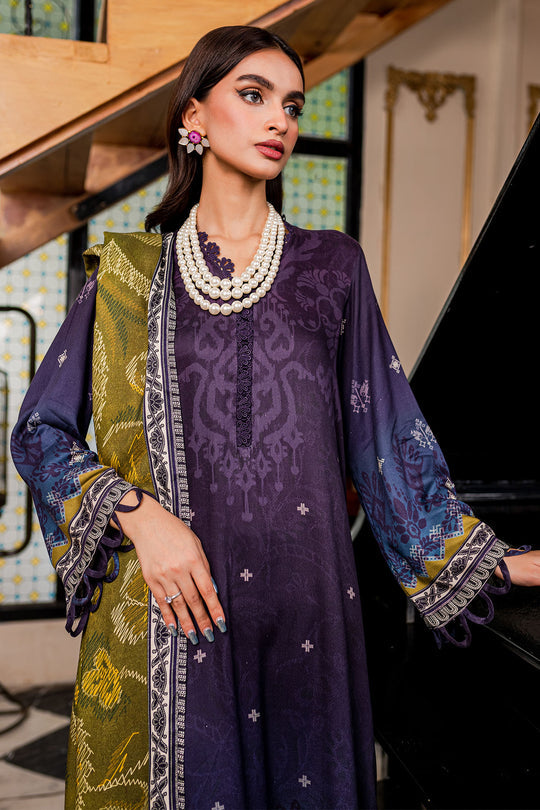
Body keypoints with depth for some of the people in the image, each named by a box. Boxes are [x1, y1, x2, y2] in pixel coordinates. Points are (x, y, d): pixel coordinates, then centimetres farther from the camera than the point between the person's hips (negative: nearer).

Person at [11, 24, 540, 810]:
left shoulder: (331, 265, 8)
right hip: (171, 609, -1)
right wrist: (139, 514, -11)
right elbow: (39, 431, 5)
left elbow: (386, 433, 7)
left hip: (304, 604, 1)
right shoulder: (132, 273, 5)